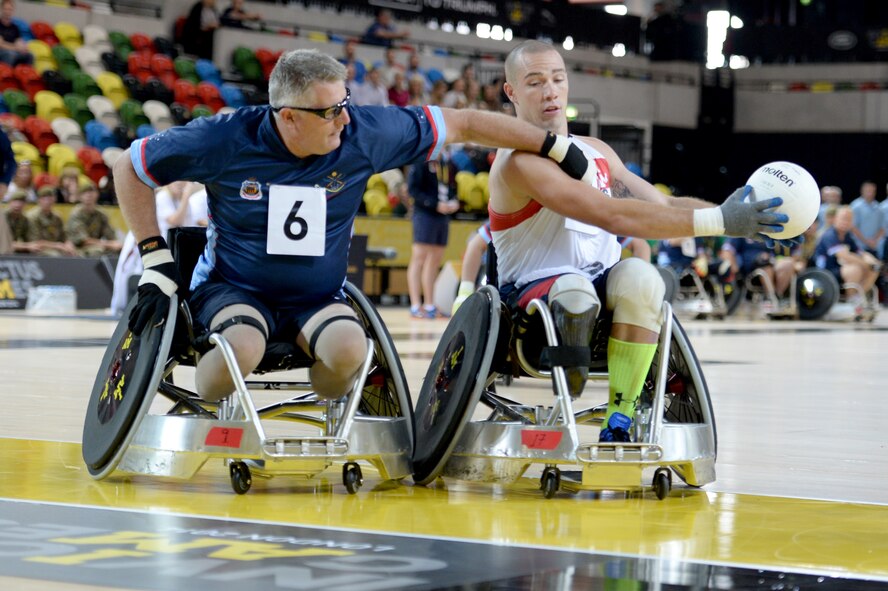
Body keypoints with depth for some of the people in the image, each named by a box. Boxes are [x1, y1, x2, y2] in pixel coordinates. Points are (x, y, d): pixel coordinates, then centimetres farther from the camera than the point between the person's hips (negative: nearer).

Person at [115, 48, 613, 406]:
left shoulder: (365, 134, -12)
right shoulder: (228, 140, -16)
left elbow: (463, 124, -2)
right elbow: (129, 167, -4)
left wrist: (558, 148, 1)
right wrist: (157, 262, -10)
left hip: (318, 299, 2)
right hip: (234, 290, -2)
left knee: (349, 349, -32)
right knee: (243, 347, -37)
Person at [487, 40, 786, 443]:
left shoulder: (598, 153, 15)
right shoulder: (518, 162, -14)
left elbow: (663, 206, 10)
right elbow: (612, 216, -25)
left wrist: (728, 212, -11)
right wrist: (717, 222, -29)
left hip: (605, 289, 6)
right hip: (534, 293, -6)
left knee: (638, 276, -28)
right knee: (575, 289, -39)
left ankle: (618, 423, -26)